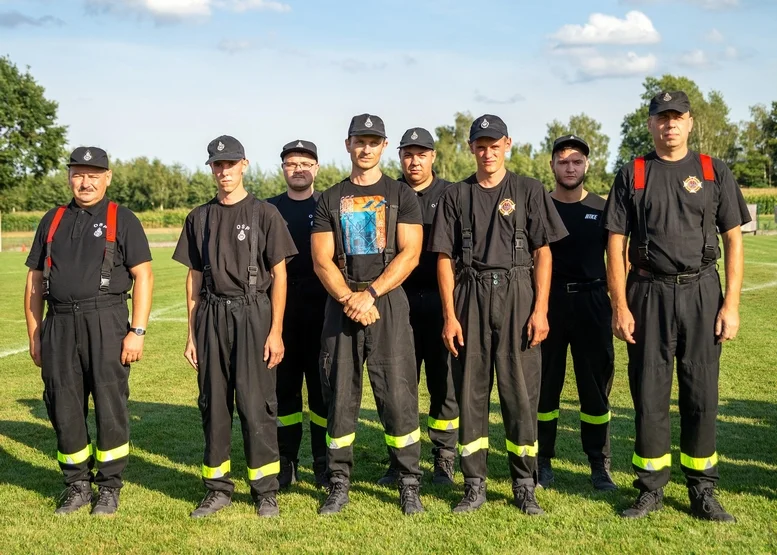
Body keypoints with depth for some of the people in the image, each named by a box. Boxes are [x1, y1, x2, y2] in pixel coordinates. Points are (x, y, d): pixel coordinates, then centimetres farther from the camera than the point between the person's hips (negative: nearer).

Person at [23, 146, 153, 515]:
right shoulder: (52, 221, 14)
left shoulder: (122, 220, 2)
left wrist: (137, 332, -12)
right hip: (59, 325, 4)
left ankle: (109, 487, 15)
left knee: (110, 408, 1)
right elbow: (35, 280, 15)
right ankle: (77, 485, 22)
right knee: (63, 409, 7)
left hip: (106, 323, -4)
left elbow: (143, 277, -4)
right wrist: (34, 336, 10)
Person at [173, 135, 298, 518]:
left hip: (253, 314, -4)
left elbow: (279, 275, -2)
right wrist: (192, 333, 11)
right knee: (213, 404, 7)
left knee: (256, 404, -4)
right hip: (211, 316, 4)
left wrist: (276, 331, -9)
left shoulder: (265, 214, 1)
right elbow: (195, 278, 15)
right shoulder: (199, 218, 13)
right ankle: (217, 488, 18)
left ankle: (266, 490, 7)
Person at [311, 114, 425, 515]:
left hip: (388, 302, -2)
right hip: (341, 304, 2)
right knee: (339, 394, 4)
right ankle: (339, 485, 14)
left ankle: (409, 485, 7)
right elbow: (322, 260, 3)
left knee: (398, 395, -4)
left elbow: (410, 254, -4)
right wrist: (349, 300, -12)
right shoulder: (330, 200, 11)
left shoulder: (401, 195, 7)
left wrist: (370, 294, -14)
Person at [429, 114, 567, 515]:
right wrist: (449, 314, -2)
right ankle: (474, 485, 13)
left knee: (521, 391, 0)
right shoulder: (456, 196, 10)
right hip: (470, 297, 1)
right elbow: (445, 258, 7)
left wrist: (540, 309, -6)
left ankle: (524, 486, 10)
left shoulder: (528, 190, 8)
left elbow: (542, 253, 3)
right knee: (470, 391, 4)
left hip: (518, 294, -1)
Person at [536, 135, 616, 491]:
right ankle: (543, 462, 18)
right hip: (549, 301, 0)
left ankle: (599, 465, 14)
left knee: (597, 383, 4)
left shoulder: (601, 209, 7)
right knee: (545, 383, 5)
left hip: (592, 303, 1)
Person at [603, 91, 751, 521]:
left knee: (701, 394, 5)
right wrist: (620, 306, -5)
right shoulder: (632, 175, 6)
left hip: (701, 292, 0)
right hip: (648, 295, 0)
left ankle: (702, 491, 17)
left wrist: (731, 304, -4)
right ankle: (650, 490, 16)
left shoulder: (714, 172, 7)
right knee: (649, 394, 4)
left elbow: (733, 239, 5)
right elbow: (616, 244, 3)